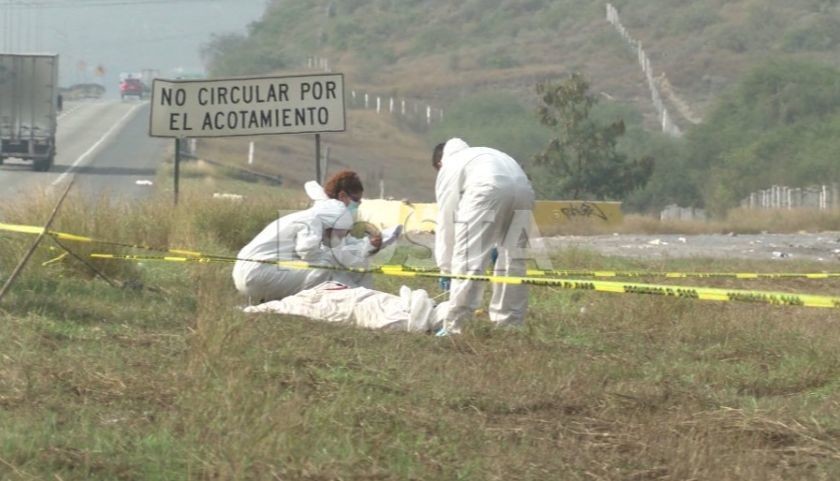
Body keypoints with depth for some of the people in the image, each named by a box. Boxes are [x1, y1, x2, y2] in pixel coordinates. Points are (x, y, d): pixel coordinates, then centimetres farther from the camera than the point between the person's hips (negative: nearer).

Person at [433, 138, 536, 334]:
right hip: (523, 187, 5)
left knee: (468, 260, -4)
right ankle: (509, 324, 17)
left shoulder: (447, 169, 27)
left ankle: (455, 327, -9)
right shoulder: (483, 154, 43)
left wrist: (445, 267, 29)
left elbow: (445, 220, 24)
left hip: (489, 189, -5)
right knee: (513, 260, 16)